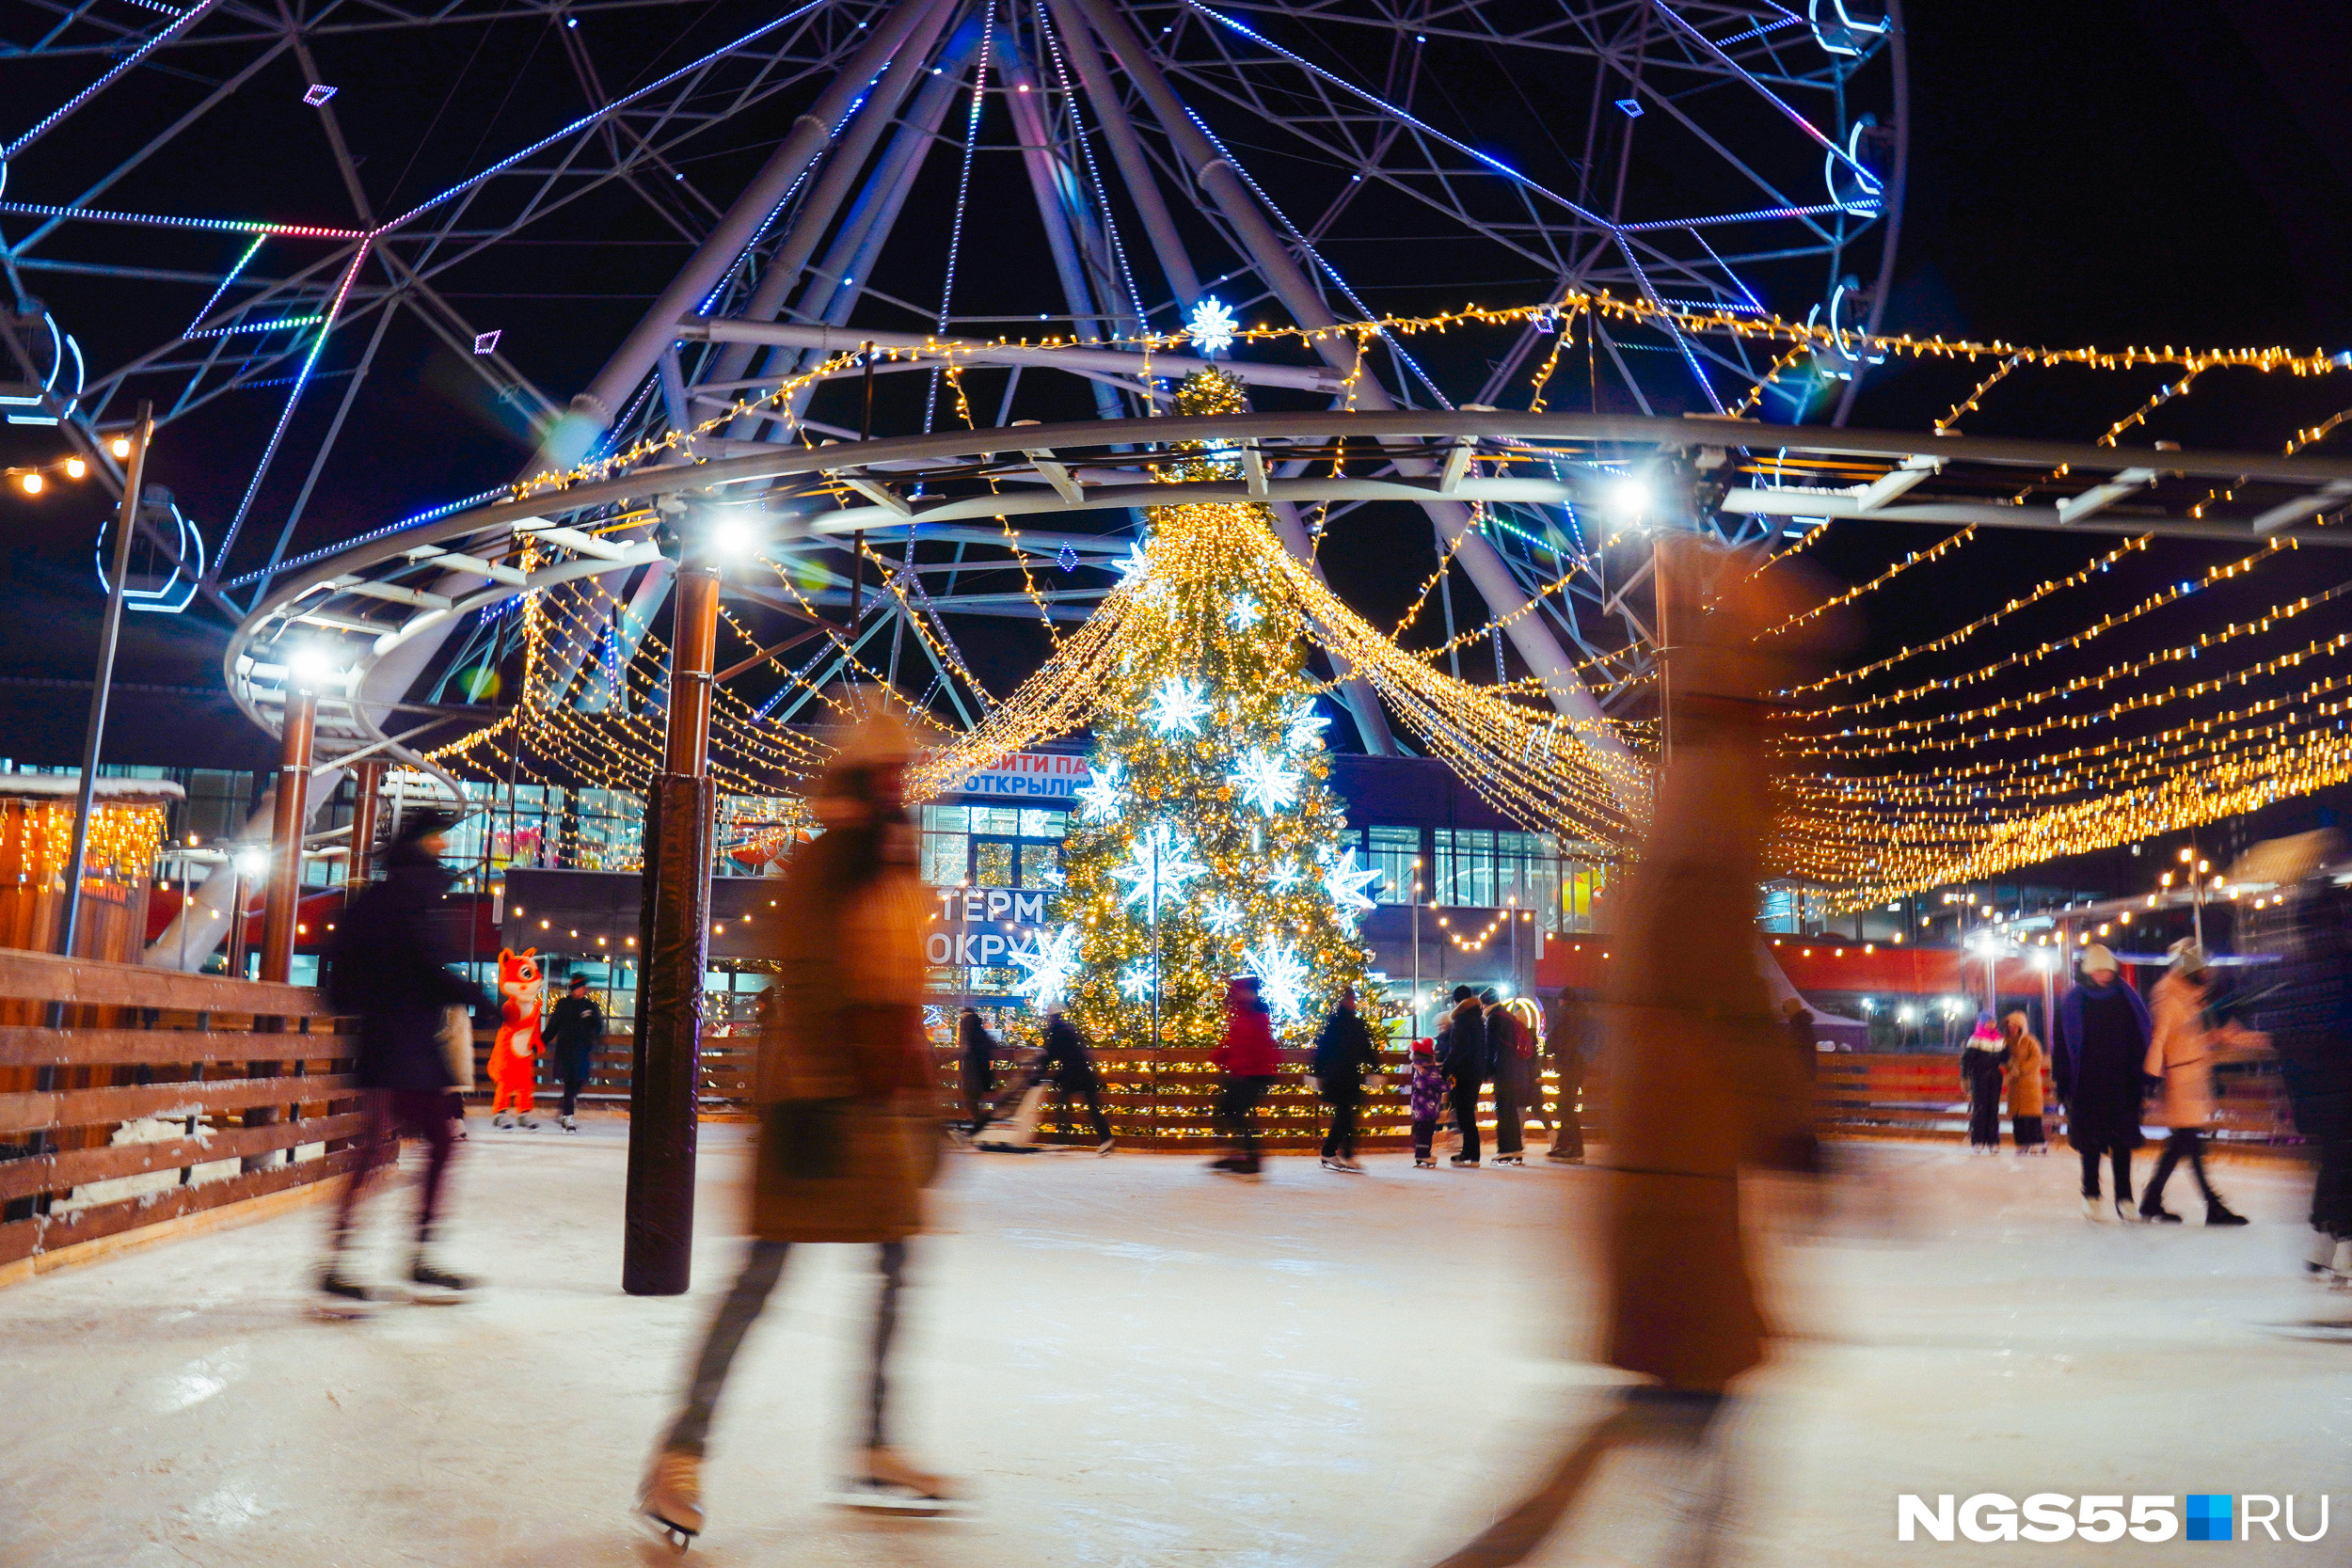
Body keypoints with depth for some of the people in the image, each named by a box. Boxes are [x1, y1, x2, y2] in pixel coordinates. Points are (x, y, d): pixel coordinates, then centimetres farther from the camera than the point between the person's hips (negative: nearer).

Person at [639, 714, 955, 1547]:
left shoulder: (900, 874, 16)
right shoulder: (816, 869, -7)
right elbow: (797, 990, -15)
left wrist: (921, 1103, 19)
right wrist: (795, 1103, -22)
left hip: (882, 1103, 8)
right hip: (818, 1095, -8)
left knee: (897, 1266, 11)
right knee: (763, 1272, -7)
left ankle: (877, 1456, 22)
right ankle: (680, 1455, 2)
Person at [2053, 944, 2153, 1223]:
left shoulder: (2127, 999, 5)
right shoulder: (2073, 1002, 1)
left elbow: (2141, 1040, 9)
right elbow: (2061, 1045, 2)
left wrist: (2142, 1079, 4)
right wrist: (2062, 1083, -2)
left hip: (2122, 1085, 1)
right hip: (2086, 1086, -1)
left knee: (2122, 1142, 4)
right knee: (2091, 1142, 3)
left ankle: (2124, 1198, 10)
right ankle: (2091, 1196, 13)